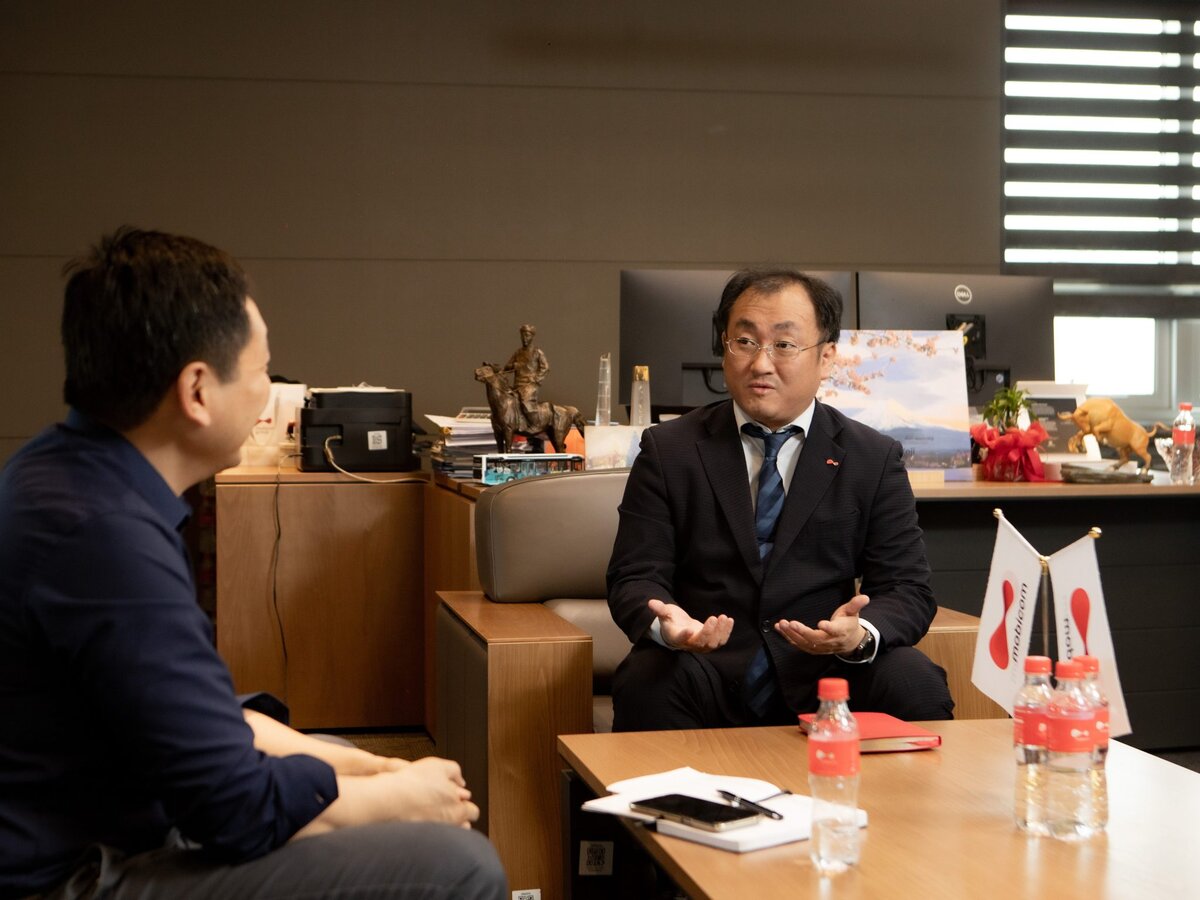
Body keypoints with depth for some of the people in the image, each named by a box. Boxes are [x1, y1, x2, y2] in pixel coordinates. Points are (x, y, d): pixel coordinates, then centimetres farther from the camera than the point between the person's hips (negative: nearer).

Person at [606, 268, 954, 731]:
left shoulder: (873, 458, 6)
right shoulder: (668, 450, 5)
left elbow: (908, 590, 0)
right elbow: (635, 578, 0)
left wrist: (861, 634, -24)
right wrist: (666, 623, -25)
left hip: (825, 677, 1)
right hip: (705, 671, -1)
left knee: (916, 686, -27)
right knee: (645, 685, -32)